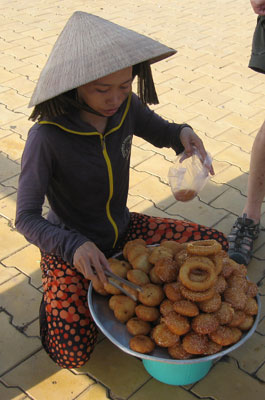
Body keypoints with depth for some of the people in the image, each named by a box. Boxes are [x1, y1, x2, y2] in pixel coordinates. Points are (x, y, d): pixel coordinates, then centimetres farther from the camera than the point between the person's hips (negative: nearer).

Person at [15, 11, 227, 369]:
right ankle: (57, 291, 13)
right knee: (71, 356, -18)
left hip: (122, 231, 5)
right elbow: (26, 219, -25)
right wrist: (74, 247, -43)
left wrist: (184, 133, -16)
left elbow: (161, 132, 9)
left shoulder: (127, 108, -13)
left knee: (217, 245, 0)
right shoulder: (47, 137, -29)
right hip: (70, 249, -5)